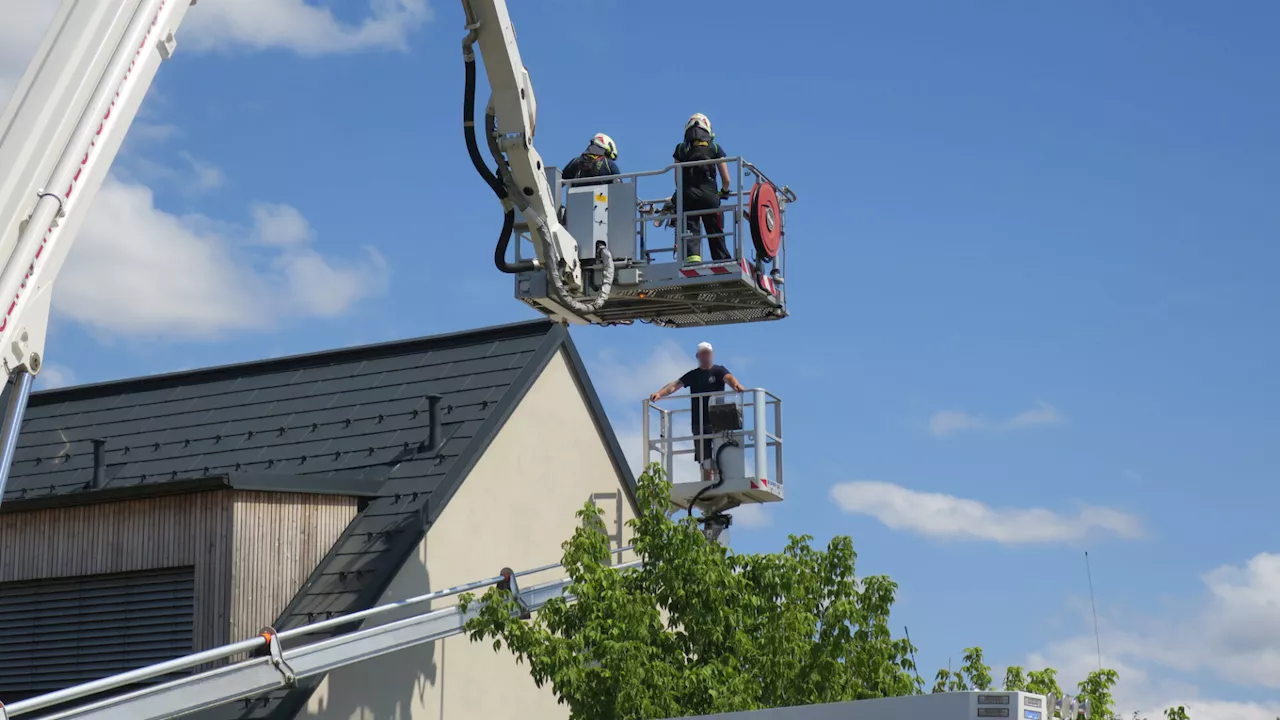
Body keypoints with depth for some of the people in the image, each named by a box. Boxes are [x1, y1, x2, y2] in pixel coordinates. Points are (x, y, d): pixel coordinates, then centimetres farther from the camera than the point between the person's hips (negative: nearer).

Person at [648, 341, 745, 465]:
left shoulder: (718, 371, 5)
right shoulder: (693, 375, 14)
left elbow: (729, 378, -16)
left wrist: (737, 385, -40)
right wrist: (659, 393, -16)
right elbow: (675, 385, 3)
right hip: (698, 422, 3)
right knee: (704, 459, 3)